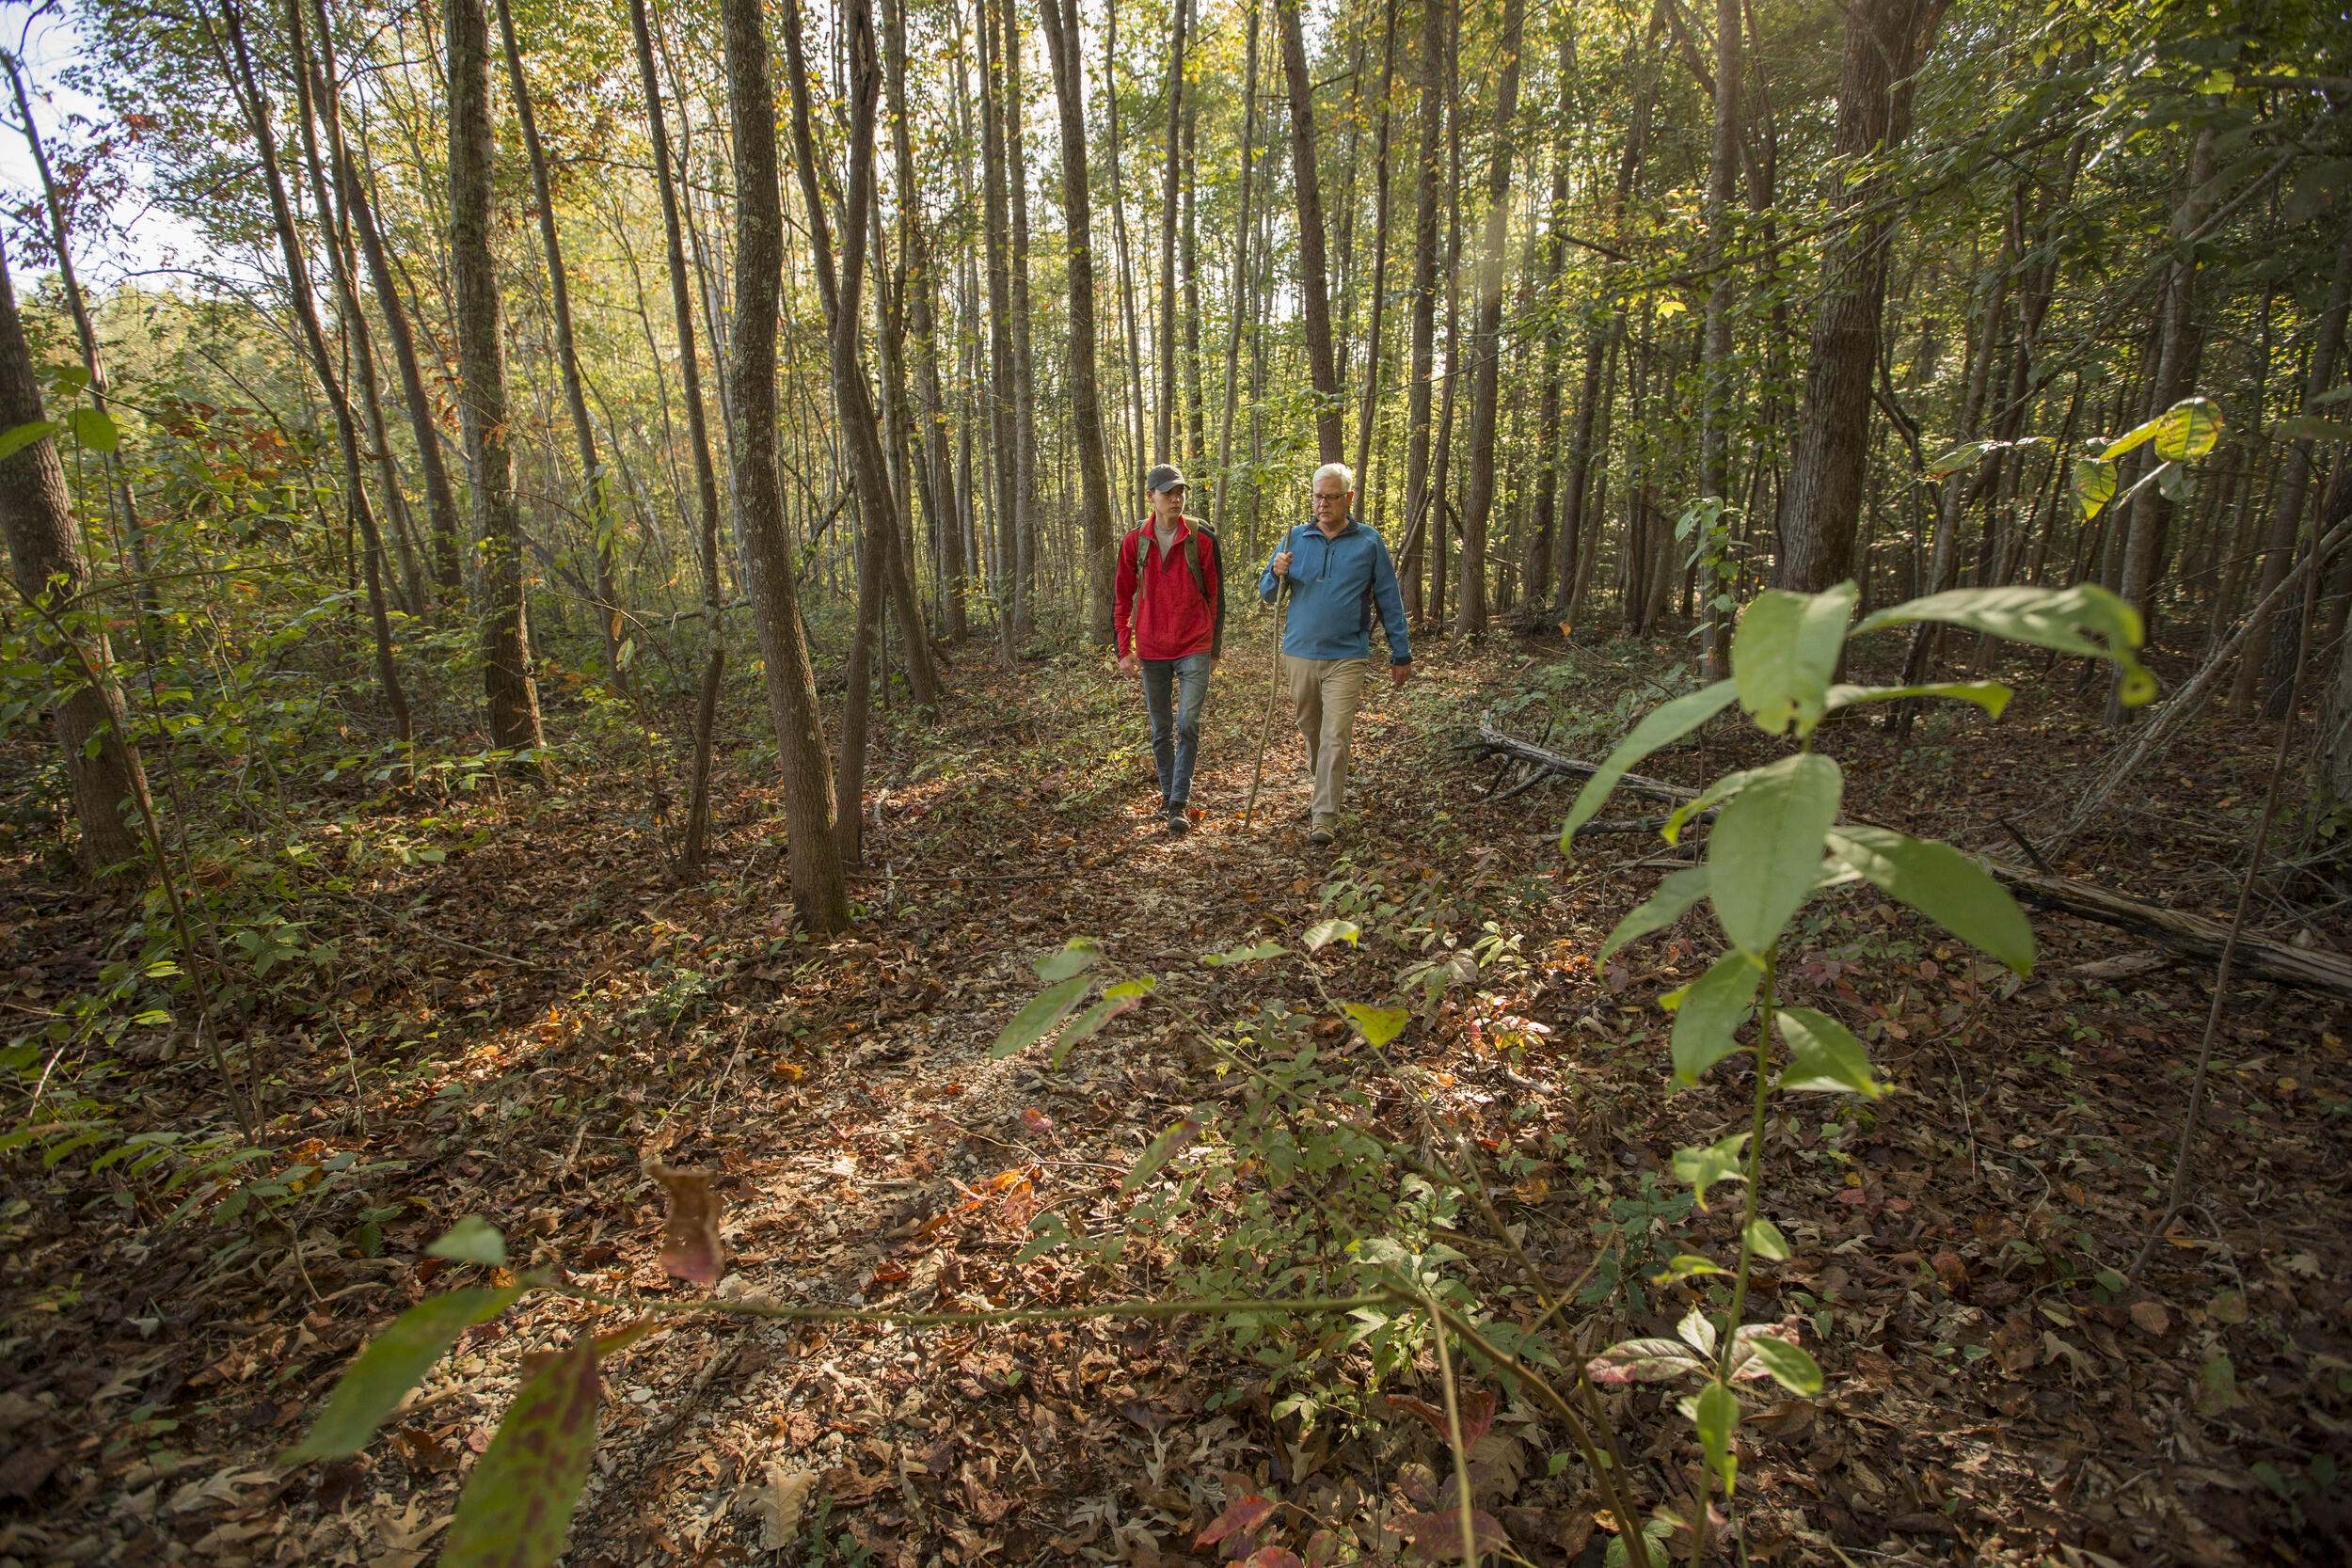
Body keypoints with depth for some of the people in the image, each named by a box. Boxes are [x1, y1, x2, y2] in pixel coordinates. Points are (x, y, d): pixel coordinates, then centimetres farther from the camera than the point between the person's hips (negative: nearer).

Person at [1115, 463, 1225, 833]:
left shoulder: (1201, 537, -4)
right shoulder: (1134, 541, 1)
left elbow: (1215, 592, 3)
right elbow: (1122, 598, 7)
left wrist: (1215, 644, 6)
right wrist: (1124, 649, 2)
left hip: (1194, 649, -2)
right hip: (1152, 650, 2)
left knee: (1188, 724, -9)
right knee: (1161, 730, 11)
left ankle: (1179, 804, -1)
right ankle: (1168, 795, 26)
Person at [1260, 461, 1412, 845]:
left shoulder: (1369, 542, 1)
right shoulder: (1296, 538, 6)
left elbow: (1389, 600, 5)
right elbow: (1266, 593, 8)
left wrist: (1401, 654, 5)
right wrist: (1277, 574, -15)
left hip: (1346, 658, -3)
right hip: (1299, 654, 3)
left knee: (1335, 737, -10)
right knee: (1310, 730, 15)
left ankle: (1325, 817, -7)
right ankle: (1326, 790, 37)